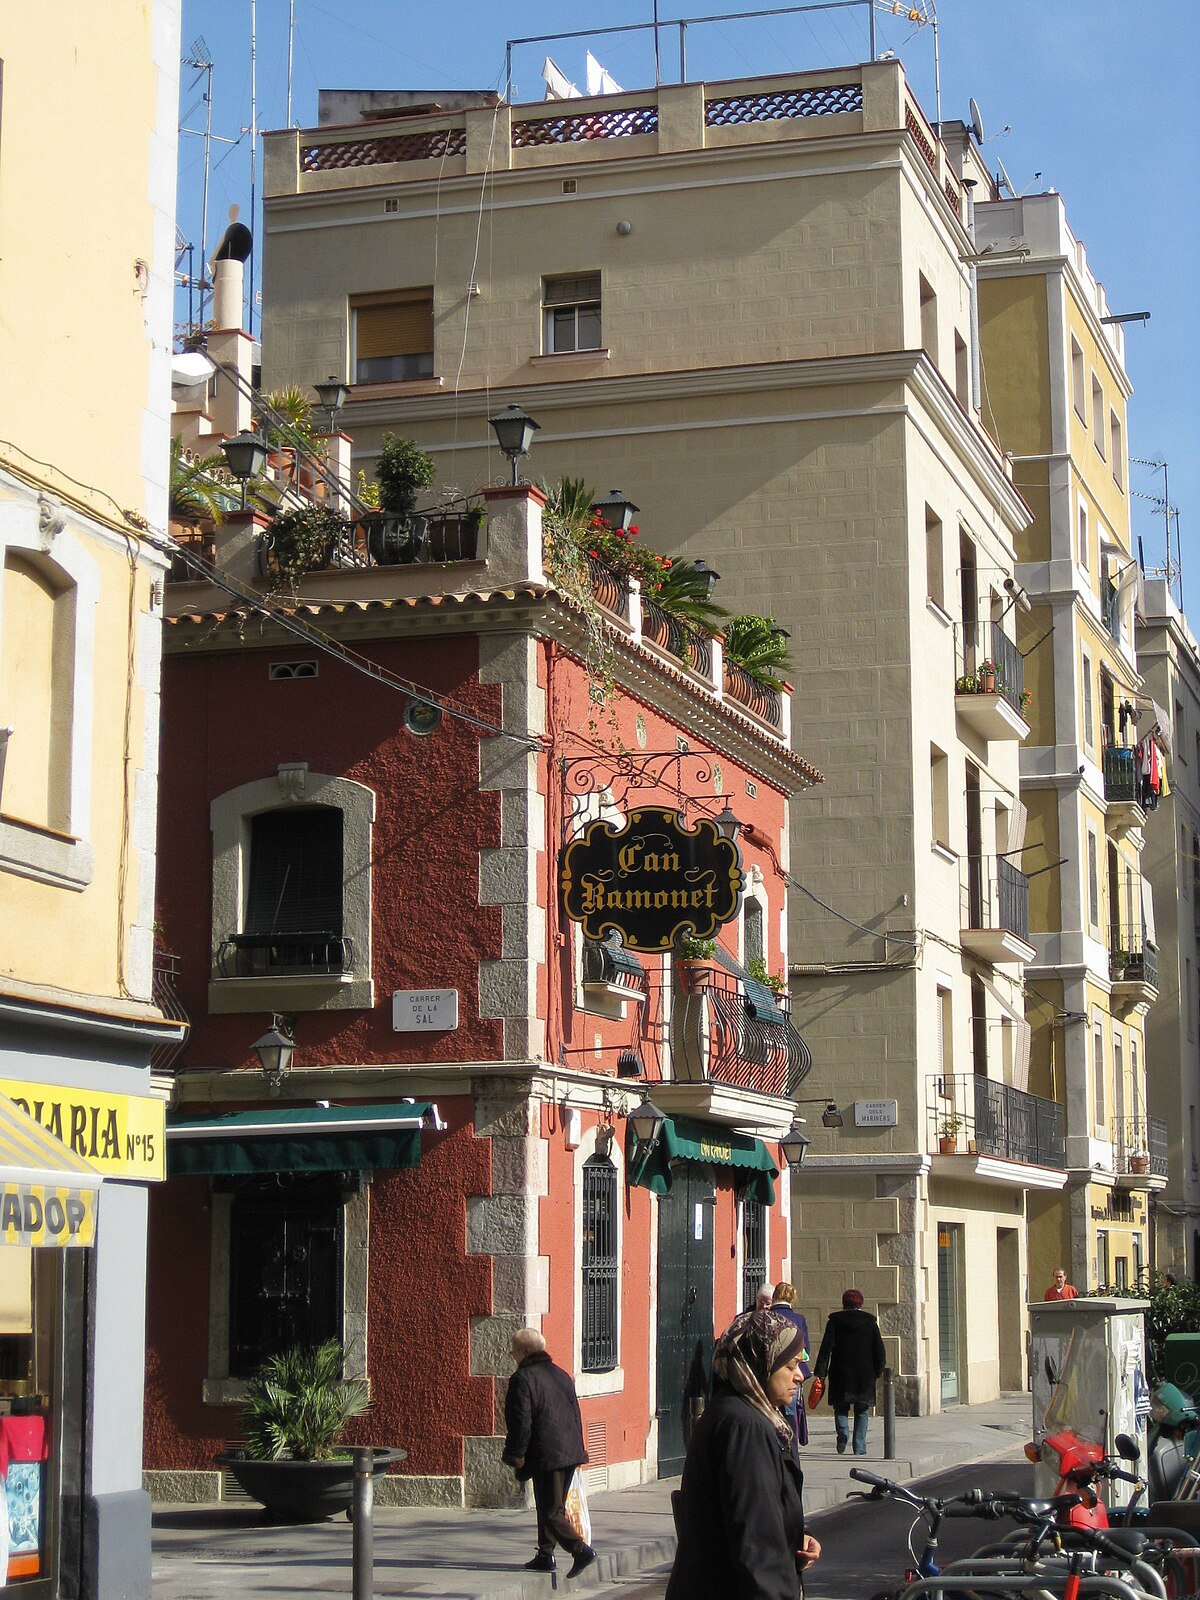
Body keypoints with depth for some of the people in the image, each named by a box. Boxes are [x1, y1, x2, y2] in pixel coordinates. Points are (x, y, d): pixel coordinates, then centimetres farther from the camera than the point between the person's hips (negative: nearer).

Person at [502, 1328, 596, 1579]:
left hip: (546, 1456, -8)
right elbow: (576, 1415, 19)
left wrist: (515, 1456, -6)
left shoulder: (522, 1379, -9)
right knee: (552, 1506, 18)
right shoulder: (561, 1375, 16)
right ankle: (545, 1556, 23)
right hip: (570, 1453, 8)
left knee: (551, 1512, -6)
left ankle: (581, 1550, -19)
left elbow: (521, 1423, -13)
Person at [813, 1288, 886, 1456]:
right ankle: (859, 1448, 4)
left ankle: (843, 1432, -15)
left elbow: (826, 1347, -7)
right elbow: (879, 1349, 4)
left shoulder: (835, 1320, 0)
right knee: (861, 1411, 10)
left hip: (841, 1374, -1)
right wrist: (877, 1372, 12)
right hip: (865, 1374, 1)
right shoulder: (869, 1321, 3)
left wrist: (820, 1373, -7)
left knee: (840, 1407, 12)